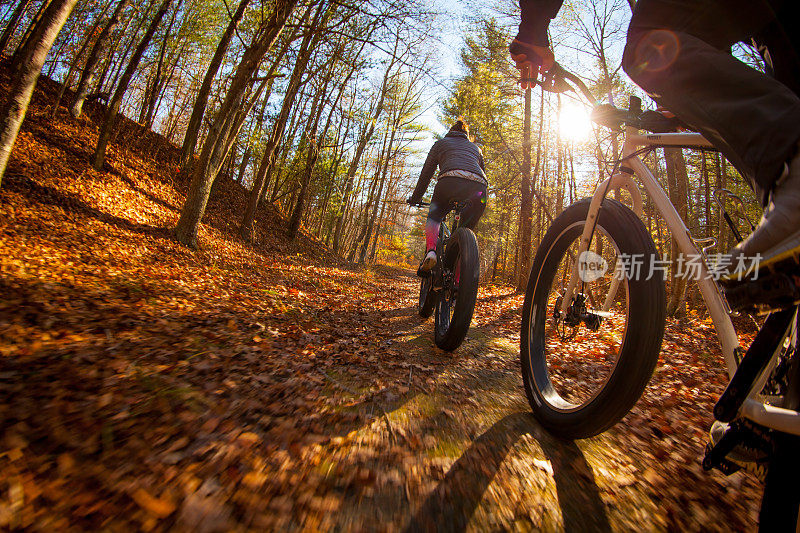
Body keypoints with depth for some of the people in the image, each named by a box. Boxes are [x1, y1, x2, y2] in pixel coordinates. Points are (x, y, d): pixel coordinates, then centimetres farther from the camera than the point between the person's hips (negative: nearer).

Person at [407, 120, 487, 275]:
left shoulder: (441, 143, 31)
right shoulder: (475, 148, 39)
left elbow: (426, 172, 27)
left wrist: (415, 197, 36)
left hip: (451, 179, -3)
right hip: (479, 187, 3)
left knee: (434, 216, 17)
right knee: (466, 229, 18)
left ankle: (430, 251, -12)